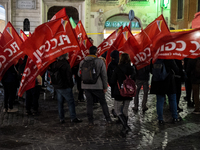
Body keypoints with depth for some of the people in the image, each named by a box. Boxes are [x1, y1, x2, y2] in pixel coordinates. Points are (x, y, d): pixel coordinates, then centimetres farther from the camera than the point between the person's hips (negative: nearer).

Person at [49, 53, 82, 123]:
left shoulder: (53, 64, 3)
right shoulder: (65, 64, -17)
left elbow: (51, 75, 12)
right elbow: (69, 76, -15)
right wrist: (71, 85, -4)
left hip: (56, 86, 7)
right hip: (65, 87, -7)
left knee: (60, 102, 13)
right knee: (71, 102, 2)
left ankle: (61, 118, 16)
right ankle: (73, 118, 5)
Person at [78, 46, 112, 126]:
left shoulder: (82, 62, 0)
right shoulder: (100, 61, -7)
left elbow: (79, 74, 7)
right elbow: (104, 75, -4)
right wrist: (105, 86, 3)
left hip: (86, 86, 2)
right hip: (97, 86, -2)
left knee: (89, 103, 10)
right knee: (103, 103, 11)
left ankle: (90, 122, 12)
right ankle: (108, 120, 15)